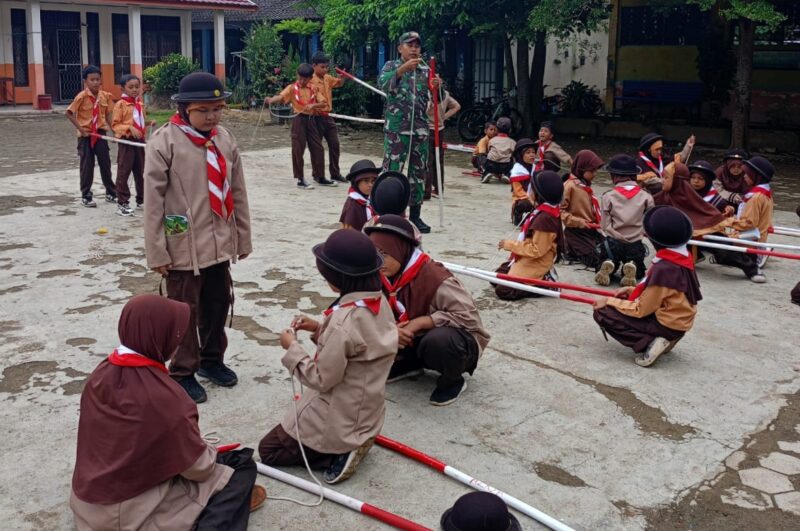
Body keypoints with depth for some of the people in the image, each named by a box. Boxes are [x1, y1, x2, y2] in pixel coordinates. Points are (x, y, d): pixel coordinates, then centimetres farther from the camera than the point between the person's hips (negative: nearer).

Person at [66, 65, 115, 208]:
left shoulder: (105, 96, 0)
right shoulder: (82, 96, -13)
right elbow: (69, 113, -10)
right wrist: (81, 129, -15)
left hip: (100, 133, 4)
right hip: (86, 135, -4)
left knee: (106, 164, 10)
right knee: (87, 166, 2)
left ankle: (111, 193, 22)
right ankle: (86, 196, 11)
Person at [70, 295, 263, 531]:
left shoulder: (100, 374, -6)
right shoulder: (162, 395, -27)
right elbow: (197, 466, -16)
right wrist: (210, 453, 6)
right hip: (134, 511, -8)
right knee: (241, 468, 0)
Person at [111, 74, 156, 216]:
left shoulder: (140, 103, 11)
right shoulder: (121, 104, -9)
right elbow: (115, 125, -11)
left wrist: (149, 122, 4)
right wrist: (130, 128, -23)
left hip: (140, 140, 7)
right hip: (126, 141, -7)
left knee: (141, 171, 14)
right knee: (123, 172, -2)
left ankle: (141, 200, 25)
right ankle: (122, 203, 3)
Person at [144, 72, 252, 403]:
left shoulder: (225, 139, 4)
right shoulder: (165, 141, -13)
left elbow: (237, 193, 9)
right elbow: (153, 200, -12)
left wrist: (243, 238, 12)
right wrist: (156, 251, -11)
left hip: (220, 244, 5)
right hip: (183, 246, -5)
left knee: (218, 305, 18)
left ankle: (212, 359, 39)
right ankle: (183, 372, 24)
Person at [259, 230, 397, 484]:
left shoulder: (344, 320, -31)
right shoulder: (380, 302, -6)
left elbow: (322, 380, -22)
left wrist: (292, 348, -10)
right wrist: (320, 329, 4)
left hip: (338, 419, -9)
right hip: (366, 414, 9)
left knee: (268, 450, 12)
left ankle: (338, 453, -2)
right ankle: (350, 445, 13)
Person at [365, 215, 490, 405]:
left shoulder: (435, 278, -30)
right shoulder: (381, 277, -9)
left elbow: (469, 318, -30)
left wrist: (420, 322, -31)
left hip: (460, 340, -6)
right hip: (415, 340, 6)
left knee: (437, 340, -41)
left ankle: (453, 380, -7)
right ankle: (409, 364, 12)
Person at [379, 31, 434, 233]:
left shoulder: (426, 70, 13)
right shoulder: (392, 66, 3)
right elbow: (383, 83, -19)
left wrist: (436, 88, -15)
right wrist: (404, 68, -31)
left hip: (420, 130, 4)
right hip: (396, 129, -4)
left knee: (419, 173, 8)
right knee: (392, 172, -4)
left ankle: (415, 215, 17)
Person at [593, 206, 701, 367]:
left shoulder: (663, 268, -27)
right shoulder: (683, 257, -1)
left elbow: (641, 310, -18)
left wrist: (610, 301, -8)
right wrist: (634, 291, 11)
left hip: (667, 324, -9)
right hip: (679, 320, 9)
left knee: (602, 313, -7)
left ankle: (649, 342, -13)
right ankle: (664, 339, 9)